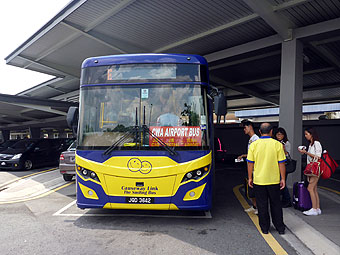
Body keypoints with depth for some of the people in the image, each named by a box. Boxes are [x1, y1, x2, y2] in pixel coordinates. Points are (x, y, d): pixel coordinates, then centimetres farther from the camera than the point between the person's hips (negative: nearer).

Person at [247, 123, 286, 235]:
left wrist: (250, 178, 6)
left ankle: (265, 228, 20)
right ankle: (280, 228, 23)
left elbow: (250, 163, -3)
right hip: (274, 180, 1)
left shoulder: (254, 145, -6)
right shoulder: (277, 144, -6)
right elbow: (281, 163, -5)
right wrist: (283, 179, 3)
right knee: (276, 204, 15)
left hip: (259, 180, 0)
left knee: (262, 205, 11)